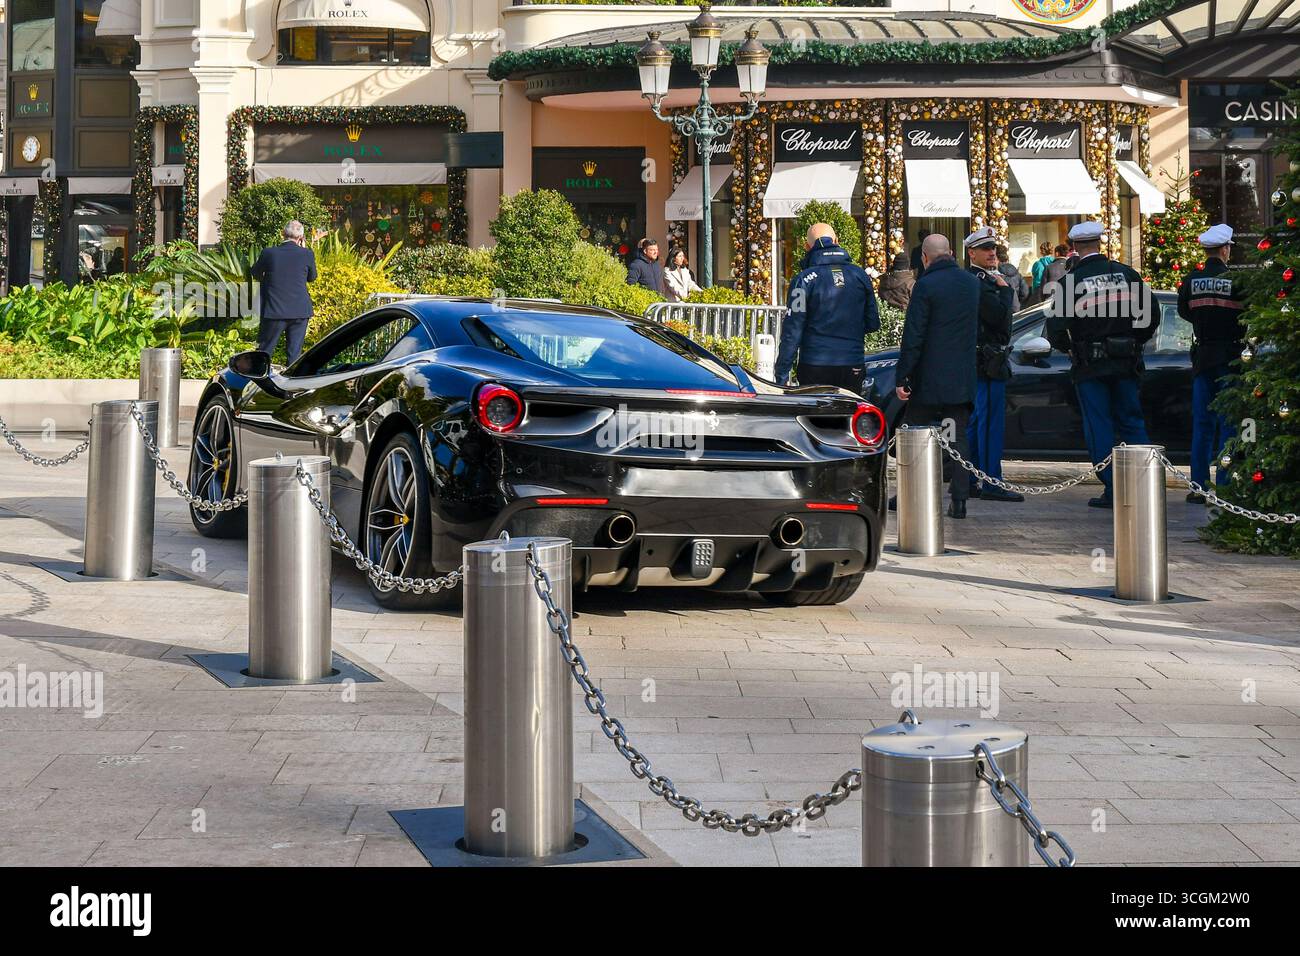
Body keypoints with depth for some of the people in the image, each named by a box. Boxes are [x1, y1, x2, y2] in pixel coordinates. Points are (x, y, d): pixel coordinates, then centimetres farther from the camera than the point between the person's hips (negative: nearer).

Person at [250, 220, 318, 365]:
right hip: (300, 312, 1)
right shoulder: (307, 254, -7)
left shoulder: (269, 252, -8)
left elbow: (255, 273, 8)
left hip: (274, 310, -1)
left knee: (265, 351, 9)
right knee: (295, 354, 7)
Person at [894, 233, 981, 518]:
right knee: (958, 437, 7)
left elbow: (913, 336, -14)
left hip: (929, 377, -5)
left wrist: (902, 376, -11)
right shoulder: (972, 282, 7)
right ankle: (959, 500, 2)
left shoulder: (926, 285, -12)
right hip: (962, 377, 5)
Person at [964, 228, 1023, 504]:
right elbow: (999, 315, -23)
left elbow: (999, 315, 23)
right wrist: (1005, 289, -10)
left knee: (976, 420, 14)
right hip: (988, 362, -11)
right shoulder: (978, 281, -14)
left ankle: (965, 481, 18)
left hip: (979, 362, 11)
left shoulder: (985, 279, 18)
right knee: (991, 421, -8)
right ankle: (992, 484, -6)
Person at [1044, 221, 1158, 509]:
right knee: (1131, 421, 13)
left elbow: (1055, 328, -11)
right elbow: (1152, 314, 4)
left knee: (1098, 427, 2)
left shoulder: (1071, 281, -8)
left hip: (1089, 365, -3)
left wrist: (1067, 348, 9)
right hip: (1126, 363, 3)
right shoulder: (1126, 274, 2)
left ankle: (1112, 490, 1)